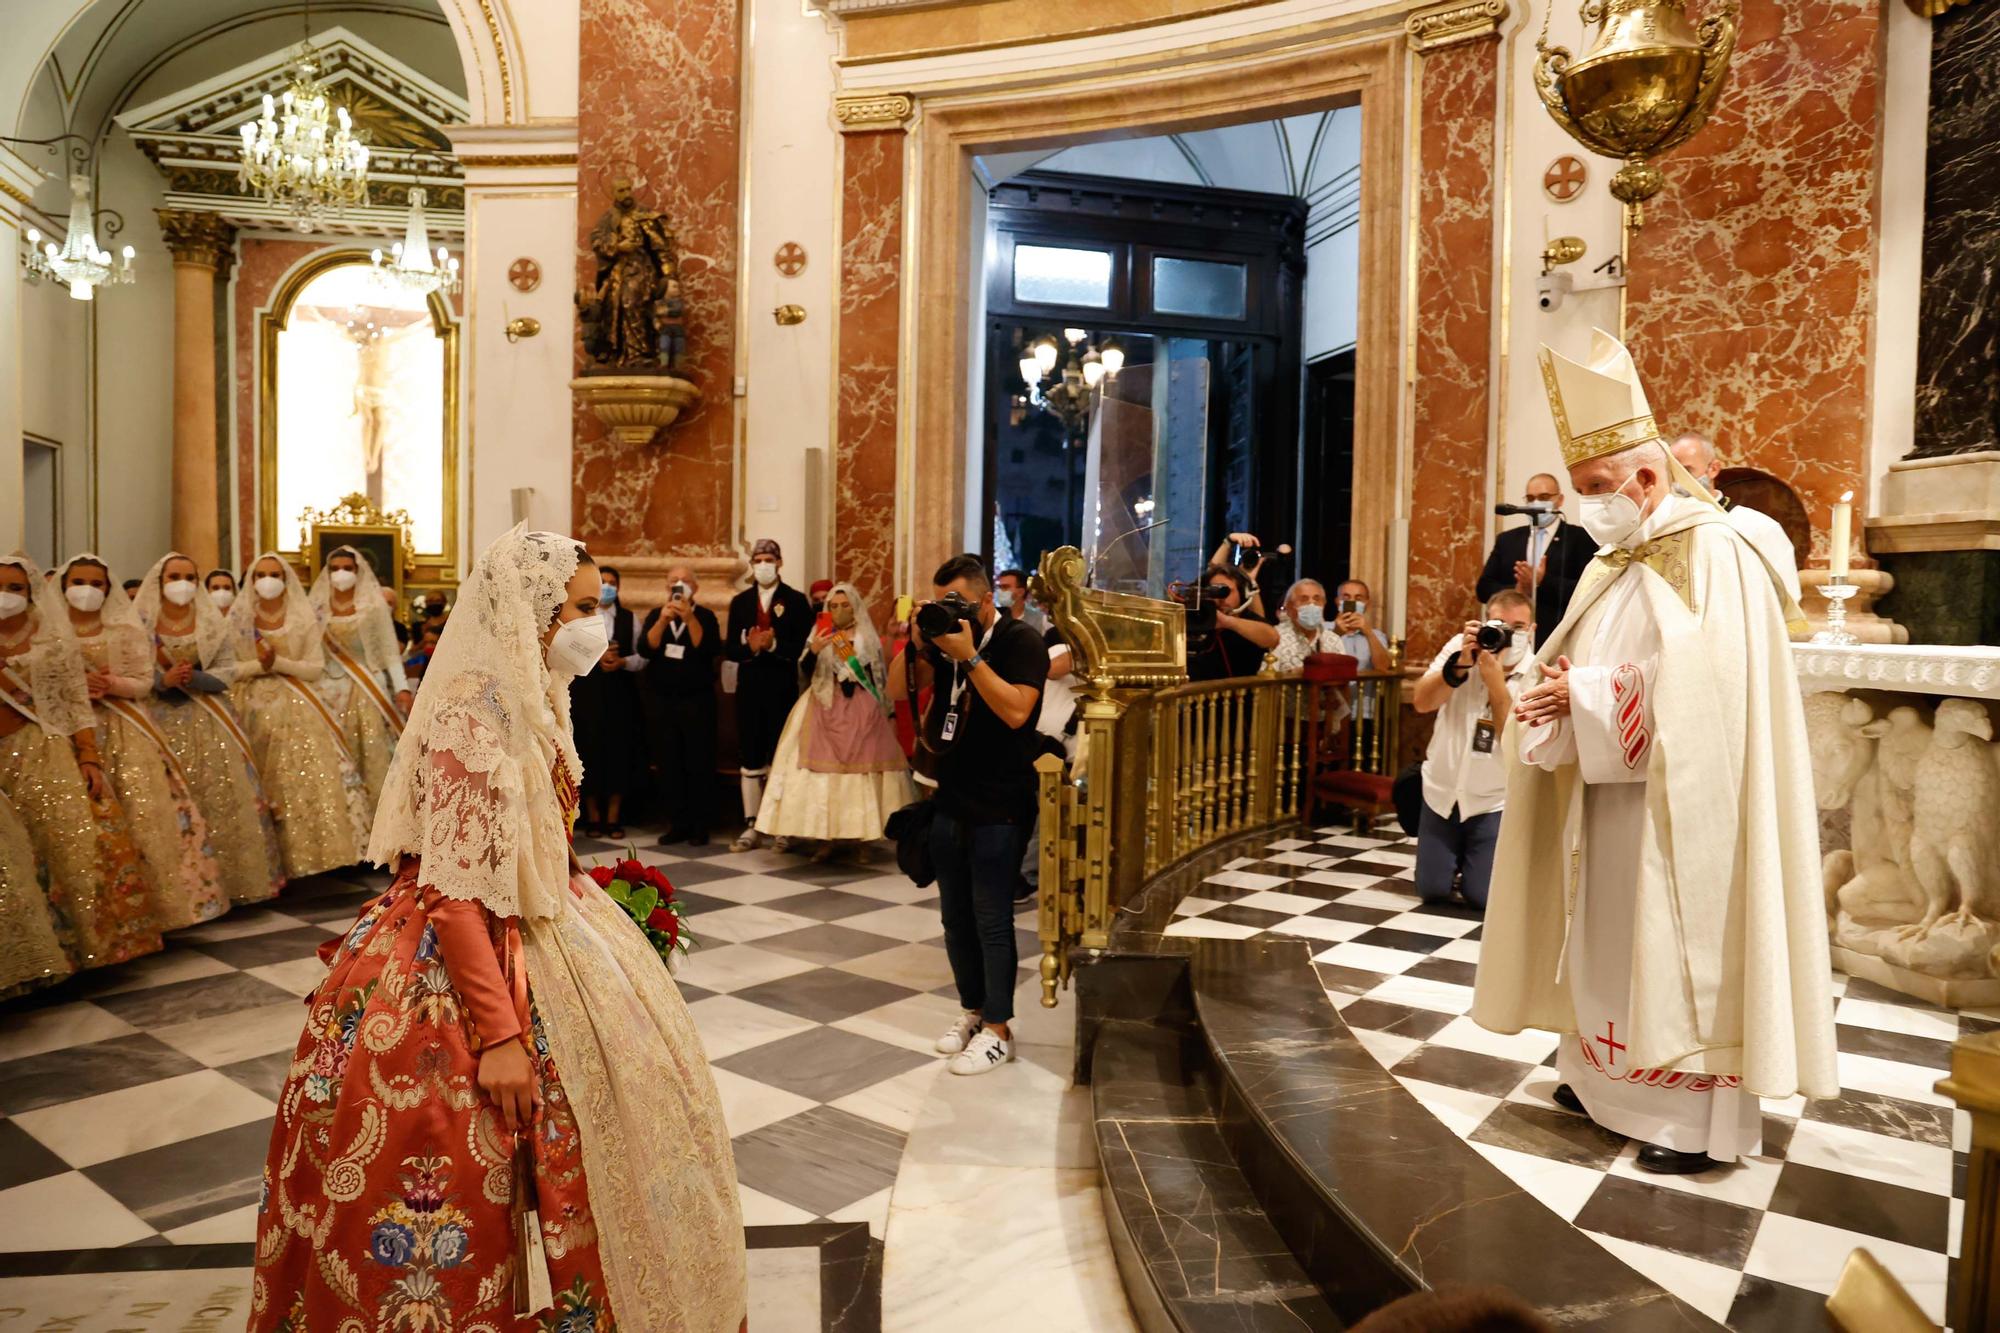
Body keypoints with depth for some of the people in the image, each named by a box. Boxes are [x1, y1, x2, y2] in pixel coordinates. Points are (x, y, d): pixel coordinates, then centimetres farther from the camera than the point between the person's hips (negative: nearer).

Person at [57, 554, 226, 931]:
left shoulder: (127, 631, 7)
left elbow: (144, 683, 2)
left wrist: (111, 684, -16)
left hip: (124, 733, 0)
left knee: (142, 810, -7)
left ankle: (152, 900, 0)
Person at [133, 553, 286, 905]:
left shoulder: (213, 621, 6)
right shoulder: (141, 622, 2)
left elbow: (227, 671, -1)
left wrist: (192, 679, -17)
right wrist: (163, 680, -19)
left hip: (209, 721, 1)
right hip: (162, 720, -1)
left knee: (220, 798, -3)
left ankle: (226, 877, 5)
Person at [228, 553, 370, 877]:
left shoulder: (304, 617, 4)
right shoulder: (238, 617, 6)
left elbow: (316, 669, -1)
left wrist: (278, 662, -13)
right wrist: (259, 665, -14)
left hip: (297, 707, 0)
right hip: (255, 707, 0)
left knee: (309, 776, -11)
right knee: (264, 787, -6)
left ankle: (314, 850, -4)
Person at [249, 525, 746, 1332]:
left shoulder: (527, 699, 6)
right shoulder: (473, 712, -22)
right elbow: (452, 894, -25)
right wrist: (500, 1035, -26)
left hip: (528, 940, 10)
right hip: (454, 969, -10)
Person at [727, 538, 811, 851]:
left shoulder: (796, 601, 0)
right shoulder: (740, 602, 10)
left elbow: (803, 646, -8)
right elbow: (730, 649, 4)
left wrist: (773, 645, -22)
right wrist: (750, 647, -16)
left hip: (782, 690, -3)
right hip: (749, 689, 3)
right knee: (749, 761, 6)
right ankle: (751, 827, 12)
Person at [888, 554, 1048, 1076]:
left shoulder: (1020, 642, -11)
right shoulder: (945, 640, 7)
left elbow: (1015, 711, -24)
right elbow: (897, 690, 4)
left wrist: (970, 656, -26)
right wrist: (915, 645, -11)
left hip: (1000, 809, -7)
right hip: (951, 801, 7)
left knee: (991, 921, -2)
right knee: (956, 917, 14)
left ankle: (997, 1030, 10)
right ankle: (973, 1010, 29)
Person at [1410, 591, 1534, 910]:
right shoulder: (1460, 647, -5)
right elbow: (1422, 703, -14)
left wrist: (1495, 680, -28)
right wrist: (1461, 664, -27)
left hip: (1494, 801, -2)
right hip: (1442, 790, 2)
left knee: (1483, 897, -6)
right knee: (1432, 891, 4)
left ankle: (1475, 860, 28)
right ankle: (1455, 859, 38)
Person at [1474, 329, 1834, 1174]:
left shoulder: (1707, 555, -15)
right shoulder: (1618, 561, 13)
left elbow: (1692, 690, -26)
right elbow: (1583, 665, 14)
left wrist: (1583, 695, -20)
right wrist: (1556, 696, -7)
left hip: (1675, 802, -8)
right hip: (1609, 792, 9)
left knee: (1678, 944, -2)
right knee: (1611, 935, 14)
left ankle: (1704, 1115, 9)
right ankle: (1612, 1076, 27)